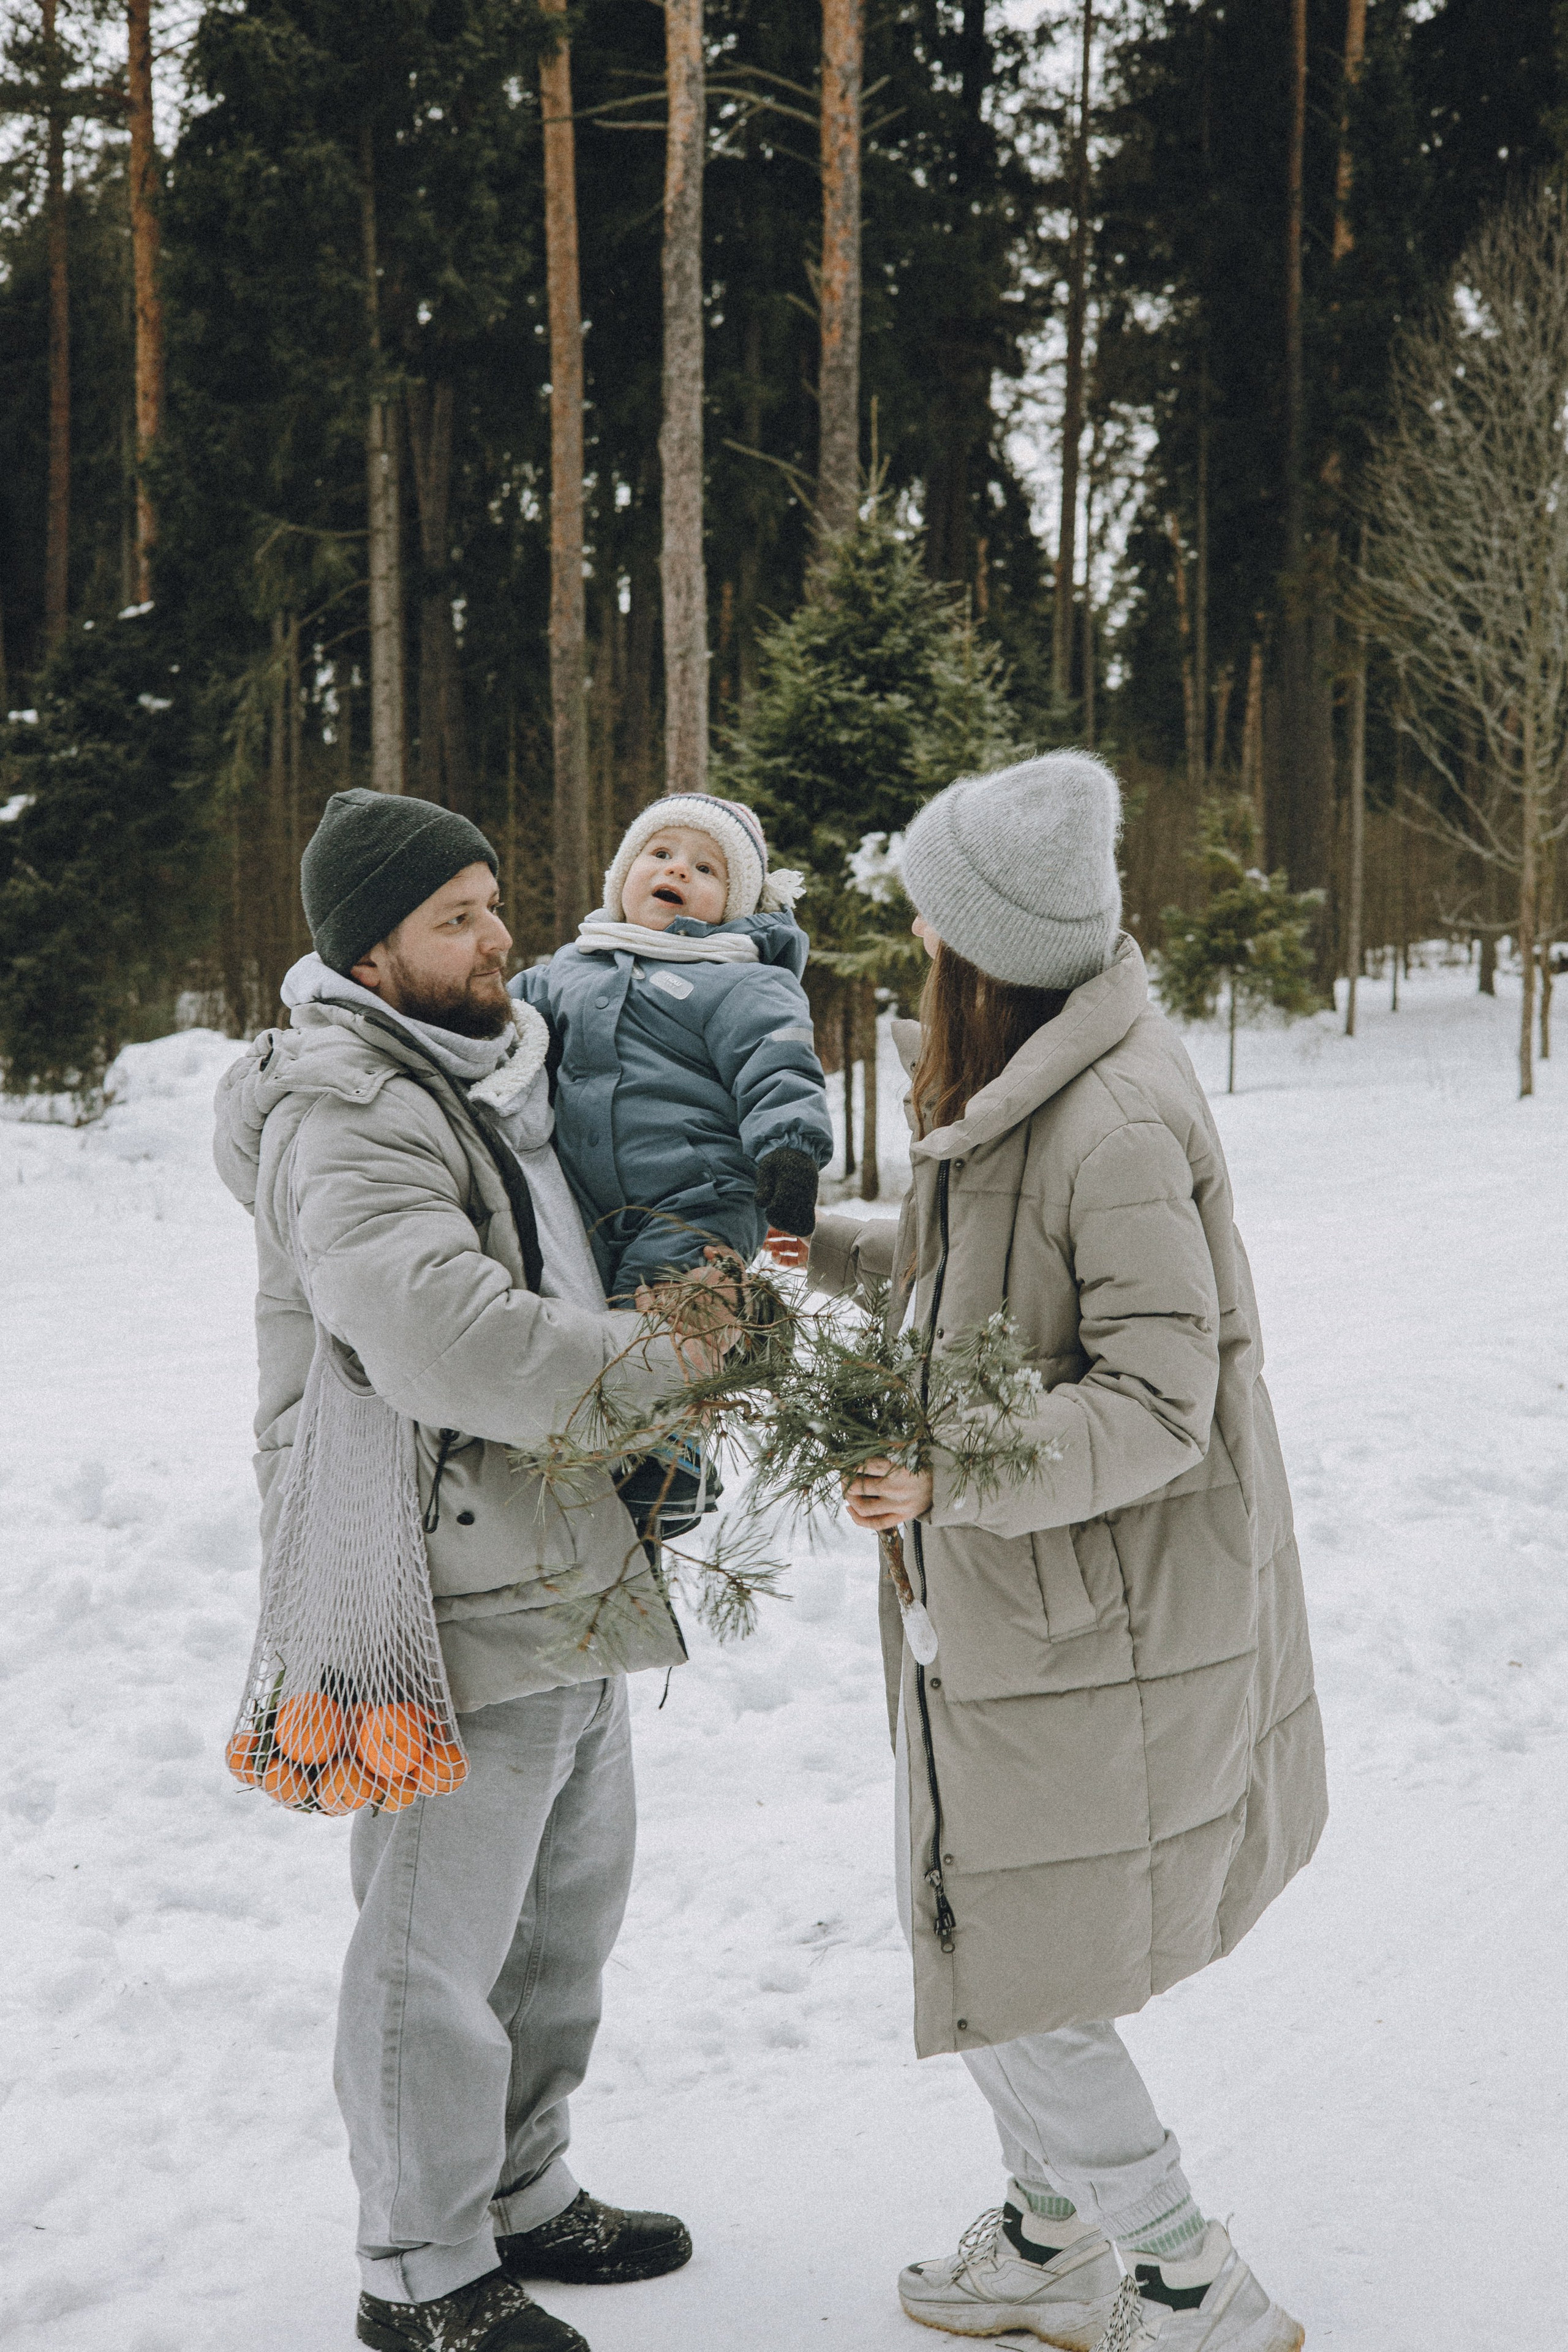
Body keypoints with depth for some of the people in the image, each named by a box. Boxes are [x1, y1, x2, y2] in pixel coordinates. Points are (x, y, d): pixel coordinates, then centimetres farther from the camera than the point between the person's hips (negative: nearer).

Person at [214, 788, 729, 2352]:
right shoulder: (346, 1117, -19)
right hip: (454, 1603, -10)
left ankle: (521, 2196, 40)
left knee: (566, 1909, 22)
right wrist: (645, 1360, -22)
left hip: (565, 1579, 10)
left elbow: (545, 1289, 26)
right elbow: (439, 1335, -33)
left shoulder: (493, 1074, 12)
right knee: (438, 1951, 3)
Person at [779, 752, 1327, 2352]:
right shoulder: (1019, 1086, 5)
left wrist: (955, 1477, -36)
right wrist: (844, 1253, 15)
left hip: (1097, 1625, -10)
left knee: (1010, 1979, 0)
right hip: (1020, 1600, 10)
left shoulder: (1118, 1124, -25)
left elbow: (1157, 1407, -26)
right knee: (972, 1932, 19)